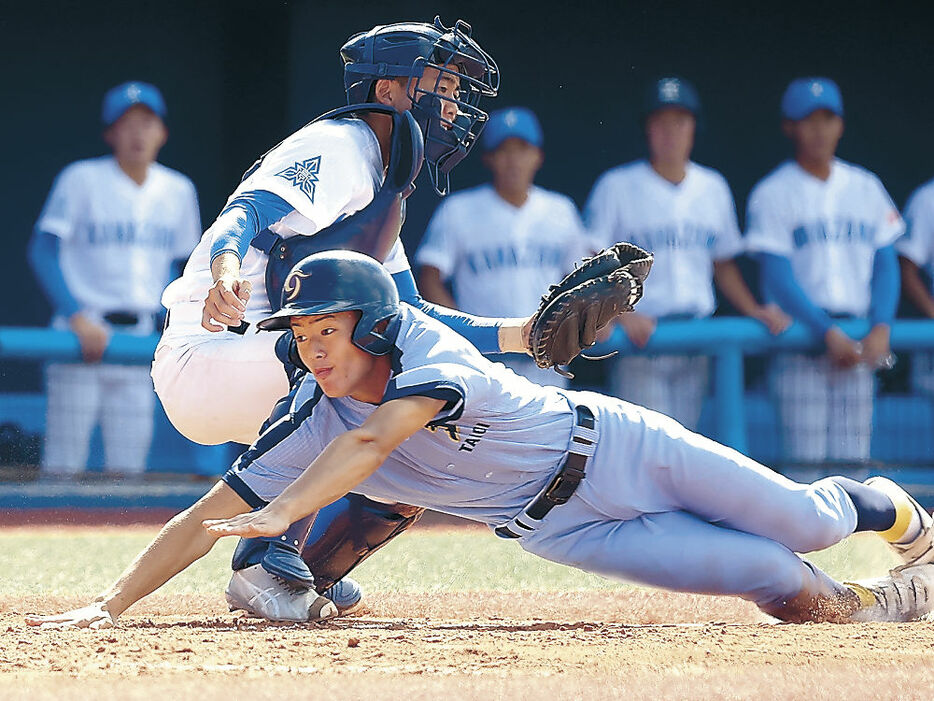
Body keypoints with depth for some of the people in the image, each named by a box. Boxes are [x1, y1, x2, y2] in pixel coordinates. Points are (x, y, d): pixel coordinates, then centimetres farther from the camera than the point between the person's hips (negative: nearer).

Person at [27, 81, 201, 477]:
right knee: (64, 462, -8)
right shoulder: (82, 180, -3)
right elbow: (42, 251, -7)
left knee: (129, 466, 1)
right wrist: (77, 318, -18)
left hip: (140, 337, 4)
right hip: (82, 333, -4)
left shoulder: (178, 191, 10)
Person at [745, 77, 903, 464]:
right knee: (806, 458, -9)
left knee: (853, 457, 0)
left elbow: (886, 265, 12)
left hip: (857, 341, 4)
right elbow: (778, 277, -7)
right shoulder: (771, 194, 0)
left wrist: (881, 328, -5)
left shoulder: (866, 187, 14)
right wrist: (828, 331, -16)